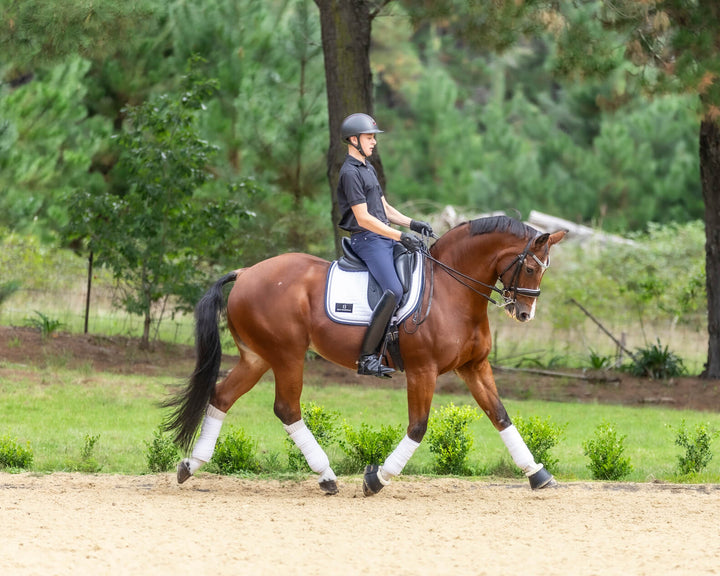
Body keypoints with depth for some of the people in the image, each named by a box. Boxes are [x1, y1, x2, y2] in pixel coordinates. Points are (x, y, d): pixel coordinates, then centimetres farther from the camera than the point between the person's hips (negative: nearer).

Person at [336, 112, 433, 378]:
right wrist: (401, 236, -21)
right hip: (367, 240, -10)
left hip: (384, 238, 10)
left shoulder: (368, 169, 20)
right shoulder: (350, 173, -12)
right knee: (393, 290, -26)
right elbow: (363, 219, -18)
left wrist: (412, 223, 7)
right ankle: (367, 357, -25)